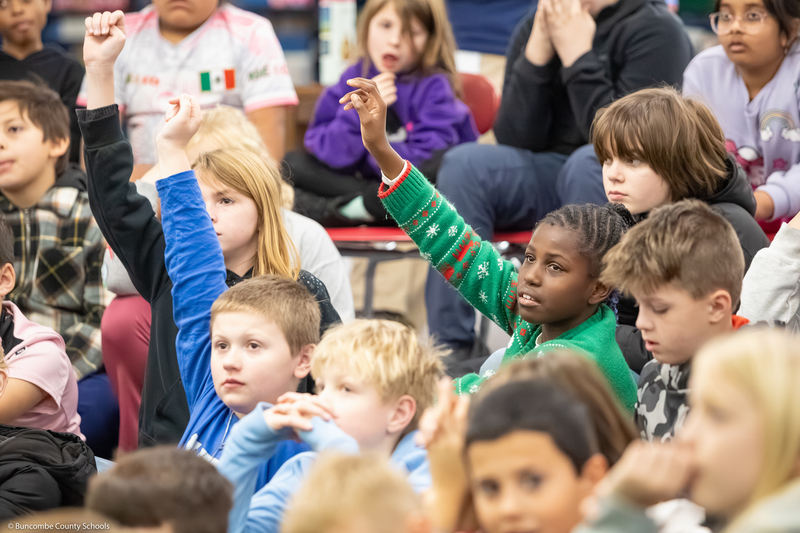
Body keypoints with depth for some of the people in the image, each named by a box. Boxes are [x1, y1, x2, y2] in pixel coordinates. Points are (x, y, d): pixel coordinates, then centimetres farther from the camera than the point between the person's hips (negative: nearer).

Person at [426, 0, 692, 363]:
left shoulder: (656, 30, -10)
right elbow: (514, 139, -4)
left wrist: (577, 54, -19)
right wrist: (539, 49, -14)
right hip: (552, 179, 5)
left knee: (588, 162, -36)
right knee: (465, 164, -18)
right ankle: (450, 345, -23)